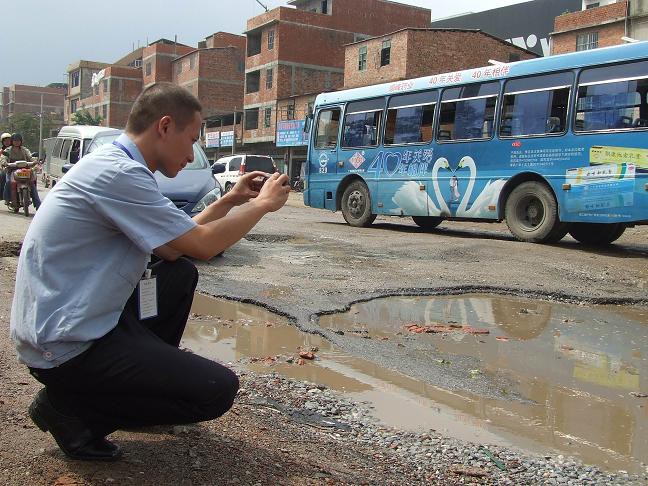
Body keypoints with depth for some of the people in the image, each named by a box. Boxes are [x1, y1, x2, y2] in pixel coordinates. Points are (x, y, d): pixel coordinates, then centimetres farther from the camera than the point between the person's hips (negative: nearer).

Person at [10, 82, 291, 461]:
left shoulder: (114, 164, 10)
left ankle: (151, 375, 24)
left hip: (79, 319, 10)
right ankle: (72, 410, -2)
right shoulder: (119, 173, -21)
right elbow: (202, 245, -18)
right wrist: (262, 204, -3)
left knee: (181, 274, 20)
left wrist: (231, 200, 13)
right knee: (218, 390, -11)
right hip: (69, 345, -10)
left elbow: (174, 247, 14)